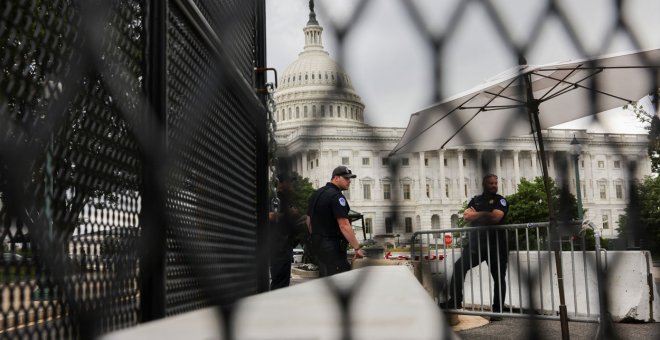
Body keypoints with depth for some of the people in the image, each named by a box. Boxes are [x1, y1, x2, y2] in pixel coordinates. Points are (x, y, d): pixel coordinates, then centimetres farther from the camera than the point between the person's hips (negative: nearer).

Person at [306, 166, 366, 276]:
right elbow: (344, 226, -22)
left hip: (317, 243, 10)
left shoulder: (315, 194, 13)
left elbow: (309, 221, 19)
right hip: (332, 246, -10)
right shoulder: (336, 196, -15)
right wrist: (357, 248, -19)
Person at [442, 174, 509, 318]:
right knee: (459, 267, -11)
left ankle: (497, 311, 11)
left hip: (496, 245, -2)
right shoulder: (475, 200, 15)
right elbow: (466, 216, -1)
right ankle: (455, 301, -7)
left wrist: (477, 214, -3)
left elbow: (496, 217, -14)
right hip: (475, 243, 3)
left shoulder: (500, 200, 4)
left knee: (499, 278, 3)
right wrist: (485, 215, -12)